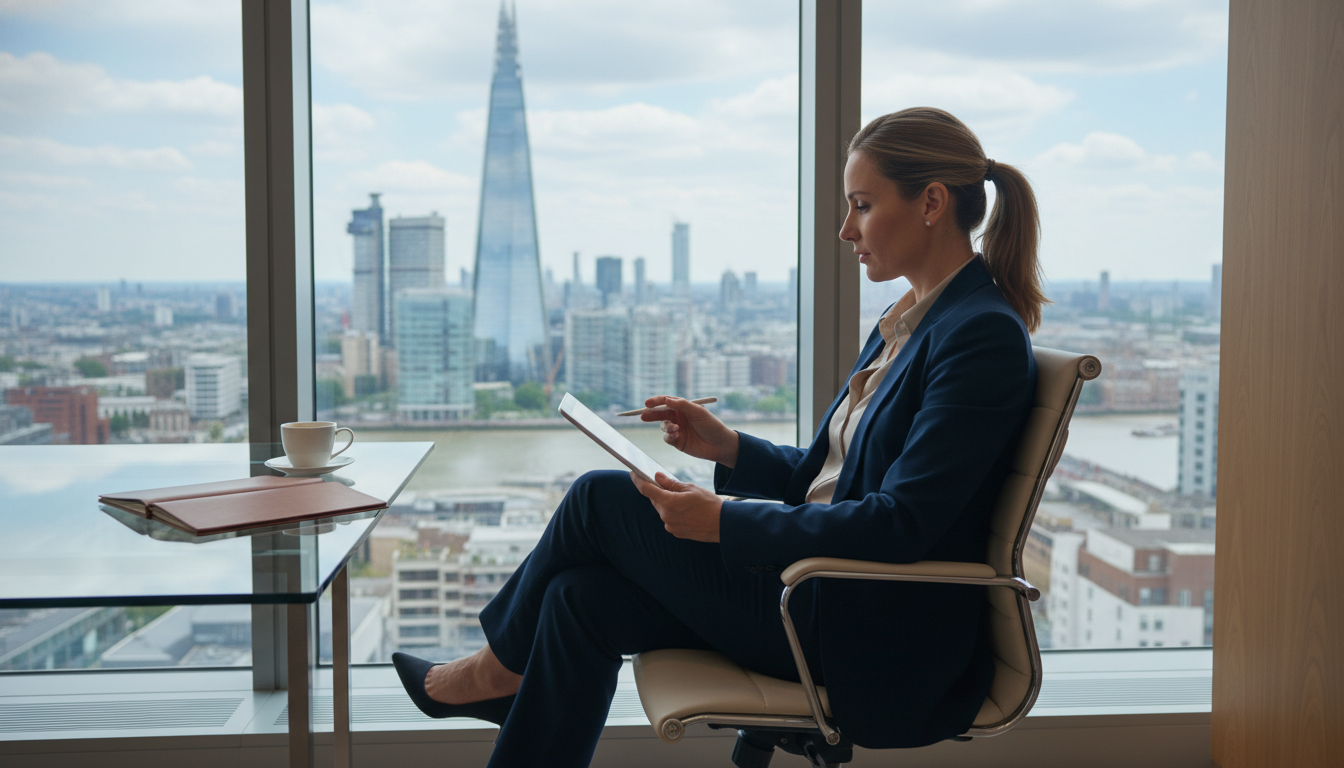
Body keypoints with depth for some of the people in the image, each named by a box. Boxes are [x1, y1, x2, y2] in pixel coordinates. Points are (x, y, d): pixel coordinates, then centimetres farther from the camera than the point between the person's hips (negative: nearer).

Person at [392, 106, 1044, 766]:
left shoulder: (985, 335, -17)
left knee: (601, 497, -4)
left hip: (881, 640, -9)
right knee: (581, 599, -4)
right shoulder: (907, 322, 14)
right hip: (829, 592, 9)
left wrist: (725, 521, -22)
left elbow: (901, 523, -24)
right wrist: (729, 449, 0)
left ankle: (501, 663, 21)